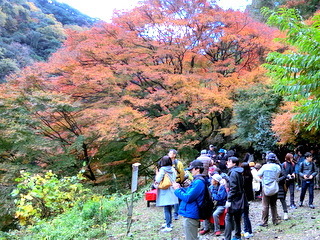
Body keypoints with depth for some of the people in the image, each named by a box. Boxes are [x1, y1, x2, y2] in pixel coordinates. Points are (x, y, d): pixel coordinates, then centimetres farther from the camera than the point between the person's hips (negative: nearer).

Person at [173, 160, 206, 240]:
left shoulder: (198, 182, -21)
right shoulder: (196, 180, 13)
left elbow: (188, 198, -23)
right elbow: (190, 193, 21)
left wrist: (177, 190, -11)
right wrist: (181, 188, 8)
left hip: (190, 215, -11)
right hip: (190, 213, 11)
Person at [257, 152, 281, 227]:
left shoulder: (265, 166, -13)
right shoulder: (278, 167, -1)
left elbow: (258, 174, -1)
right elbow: (277, 176, 10)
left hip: (266, 188, -4)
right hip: (275, 188, 4)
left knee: (265, 206, 1)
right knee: (274, 205, 16)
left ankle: (264, 222, 4)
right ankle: (275, 221, 22)